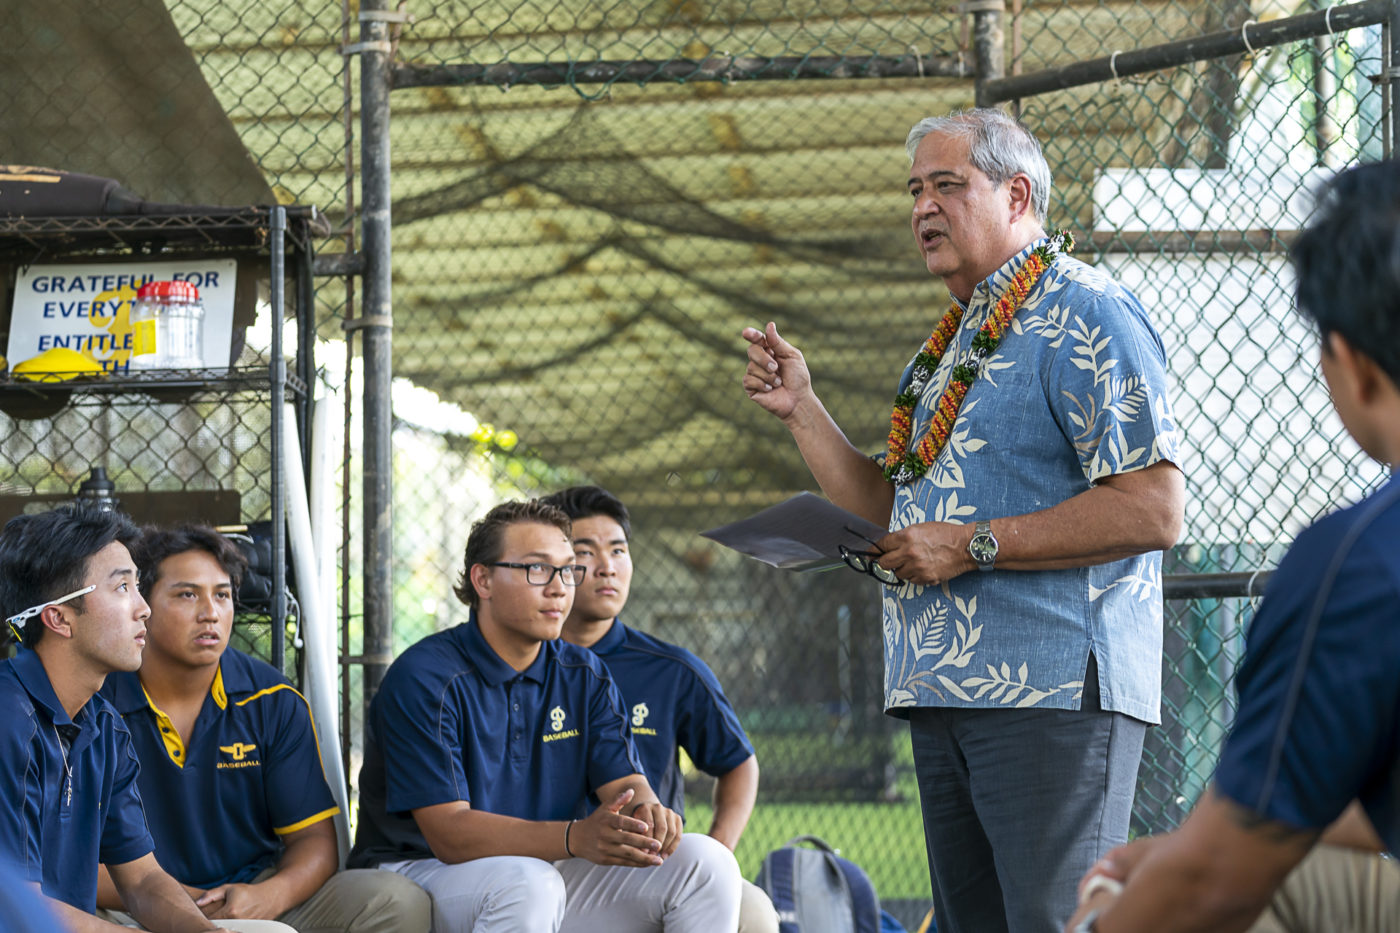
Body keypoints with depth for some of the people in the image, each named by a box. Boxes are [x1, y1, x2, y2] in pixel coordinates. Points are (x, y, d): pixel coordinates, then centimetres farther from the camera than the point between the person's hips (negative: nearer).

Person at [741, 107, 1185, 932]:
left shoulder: (1083, 315, -8)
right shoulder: (958, 340, 22)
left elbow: (1154, 508, -18)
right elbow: (890, 510, 25)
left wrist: (974, 546, -17)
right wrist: (803, 408, 14)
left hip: (1052, 688, -10)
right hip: (948, 694, 10)